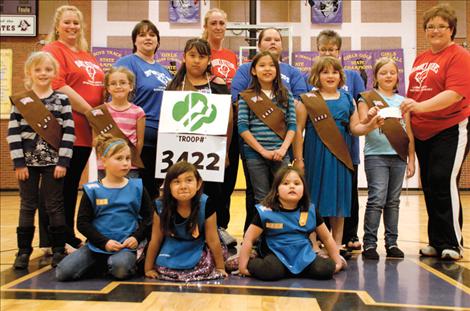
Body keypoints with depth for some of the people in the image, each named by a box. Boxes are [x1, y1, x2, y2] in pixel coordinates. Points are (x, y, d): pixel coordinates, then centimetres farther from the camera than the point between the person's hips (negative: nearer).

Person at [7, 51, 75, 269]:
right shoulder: (20, 100, 2)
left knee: (55, 206, 6)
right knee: (27, 206, 9)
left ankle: (59, 250, 16)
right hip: (27, 162, 1)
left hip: (54, 162, -1)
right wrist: (18, 162, -7)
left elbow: (69, 133, -4)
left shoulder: (62, 99, 0)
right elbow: (13, 133, -1)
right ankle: (24, 251, 19)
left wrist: (63, 161, -10)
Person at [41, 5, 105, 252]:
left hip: (85, 131, 8)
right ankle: (51, 241, 8)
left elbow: (99, 87, 25)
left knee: (72, 186, 14)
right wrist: (90, 112, -16)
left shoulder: (87, 56, 20)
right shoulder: (53, 50, -4)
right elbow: (58, 86, -17)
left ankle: (69, 236, 24)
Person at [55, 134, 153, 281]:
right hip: (97, 246, 2)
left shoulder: (137, 187, 3)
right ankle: (102, 263, 10)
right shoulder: (92, 190, -1)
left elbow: (149, 217, 6)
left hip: (126, 246, -1)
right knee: (63, 272, -15)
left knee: (120, 269, -34)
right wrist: (104, 242, -11)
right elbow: (82, 223, -1)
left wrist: (136, 237, -9)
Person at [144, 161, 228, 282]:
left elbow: (213, 240, -9)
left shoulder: (206, 205, -21)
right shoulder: (161, 206, -18)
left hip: (197, 260, -1)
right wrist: (148, 268, 4)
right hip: (169, 261, 1)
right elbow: (155, 240, -4)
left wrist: (220, 268, 0)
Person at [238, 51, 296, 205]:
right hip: (255, 154, -1)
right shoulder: (246, 97, 2)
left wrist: (283, 149, -11)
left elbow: (292, 125, 4)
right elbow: (242, 127, -5)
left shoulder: (286, 95, 8)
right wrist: (262, 150, -12)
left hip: (281, 154, 2)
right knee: (262, 198, 6)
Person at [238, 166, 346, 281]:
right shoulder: (266, 212, -11)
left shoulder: (310, 211, -2)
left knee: (325, 269, -23)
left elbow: (327, 238, 10)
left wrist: (337, 262, 11)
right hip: (277, 256, -3)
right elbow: (249, 240, -7)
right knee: (268, 271, -34)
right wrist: (243, 266, -8)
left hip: (303, 256, 3)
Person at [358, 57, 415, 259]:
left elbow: (409, 133, 15)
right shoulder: (367, 98, 4)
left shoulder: (402, 101, 14)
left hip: (398, 156, 4)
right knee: (377, 199, -10)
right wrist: (369, 117, -27)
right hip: (376, 155, -4)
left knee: (393, 201, 7)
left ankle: (392, 243, 15)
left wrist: (411, 159, 10)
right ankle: (369, 243, -2)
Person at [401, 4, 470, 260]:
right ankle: (436, 242, 20)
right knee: (429, 188, 10)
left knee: (445, 184, -11)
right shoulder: (420, 59, 14)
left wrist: (420, 106, -32)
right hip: (422, 133, 7)